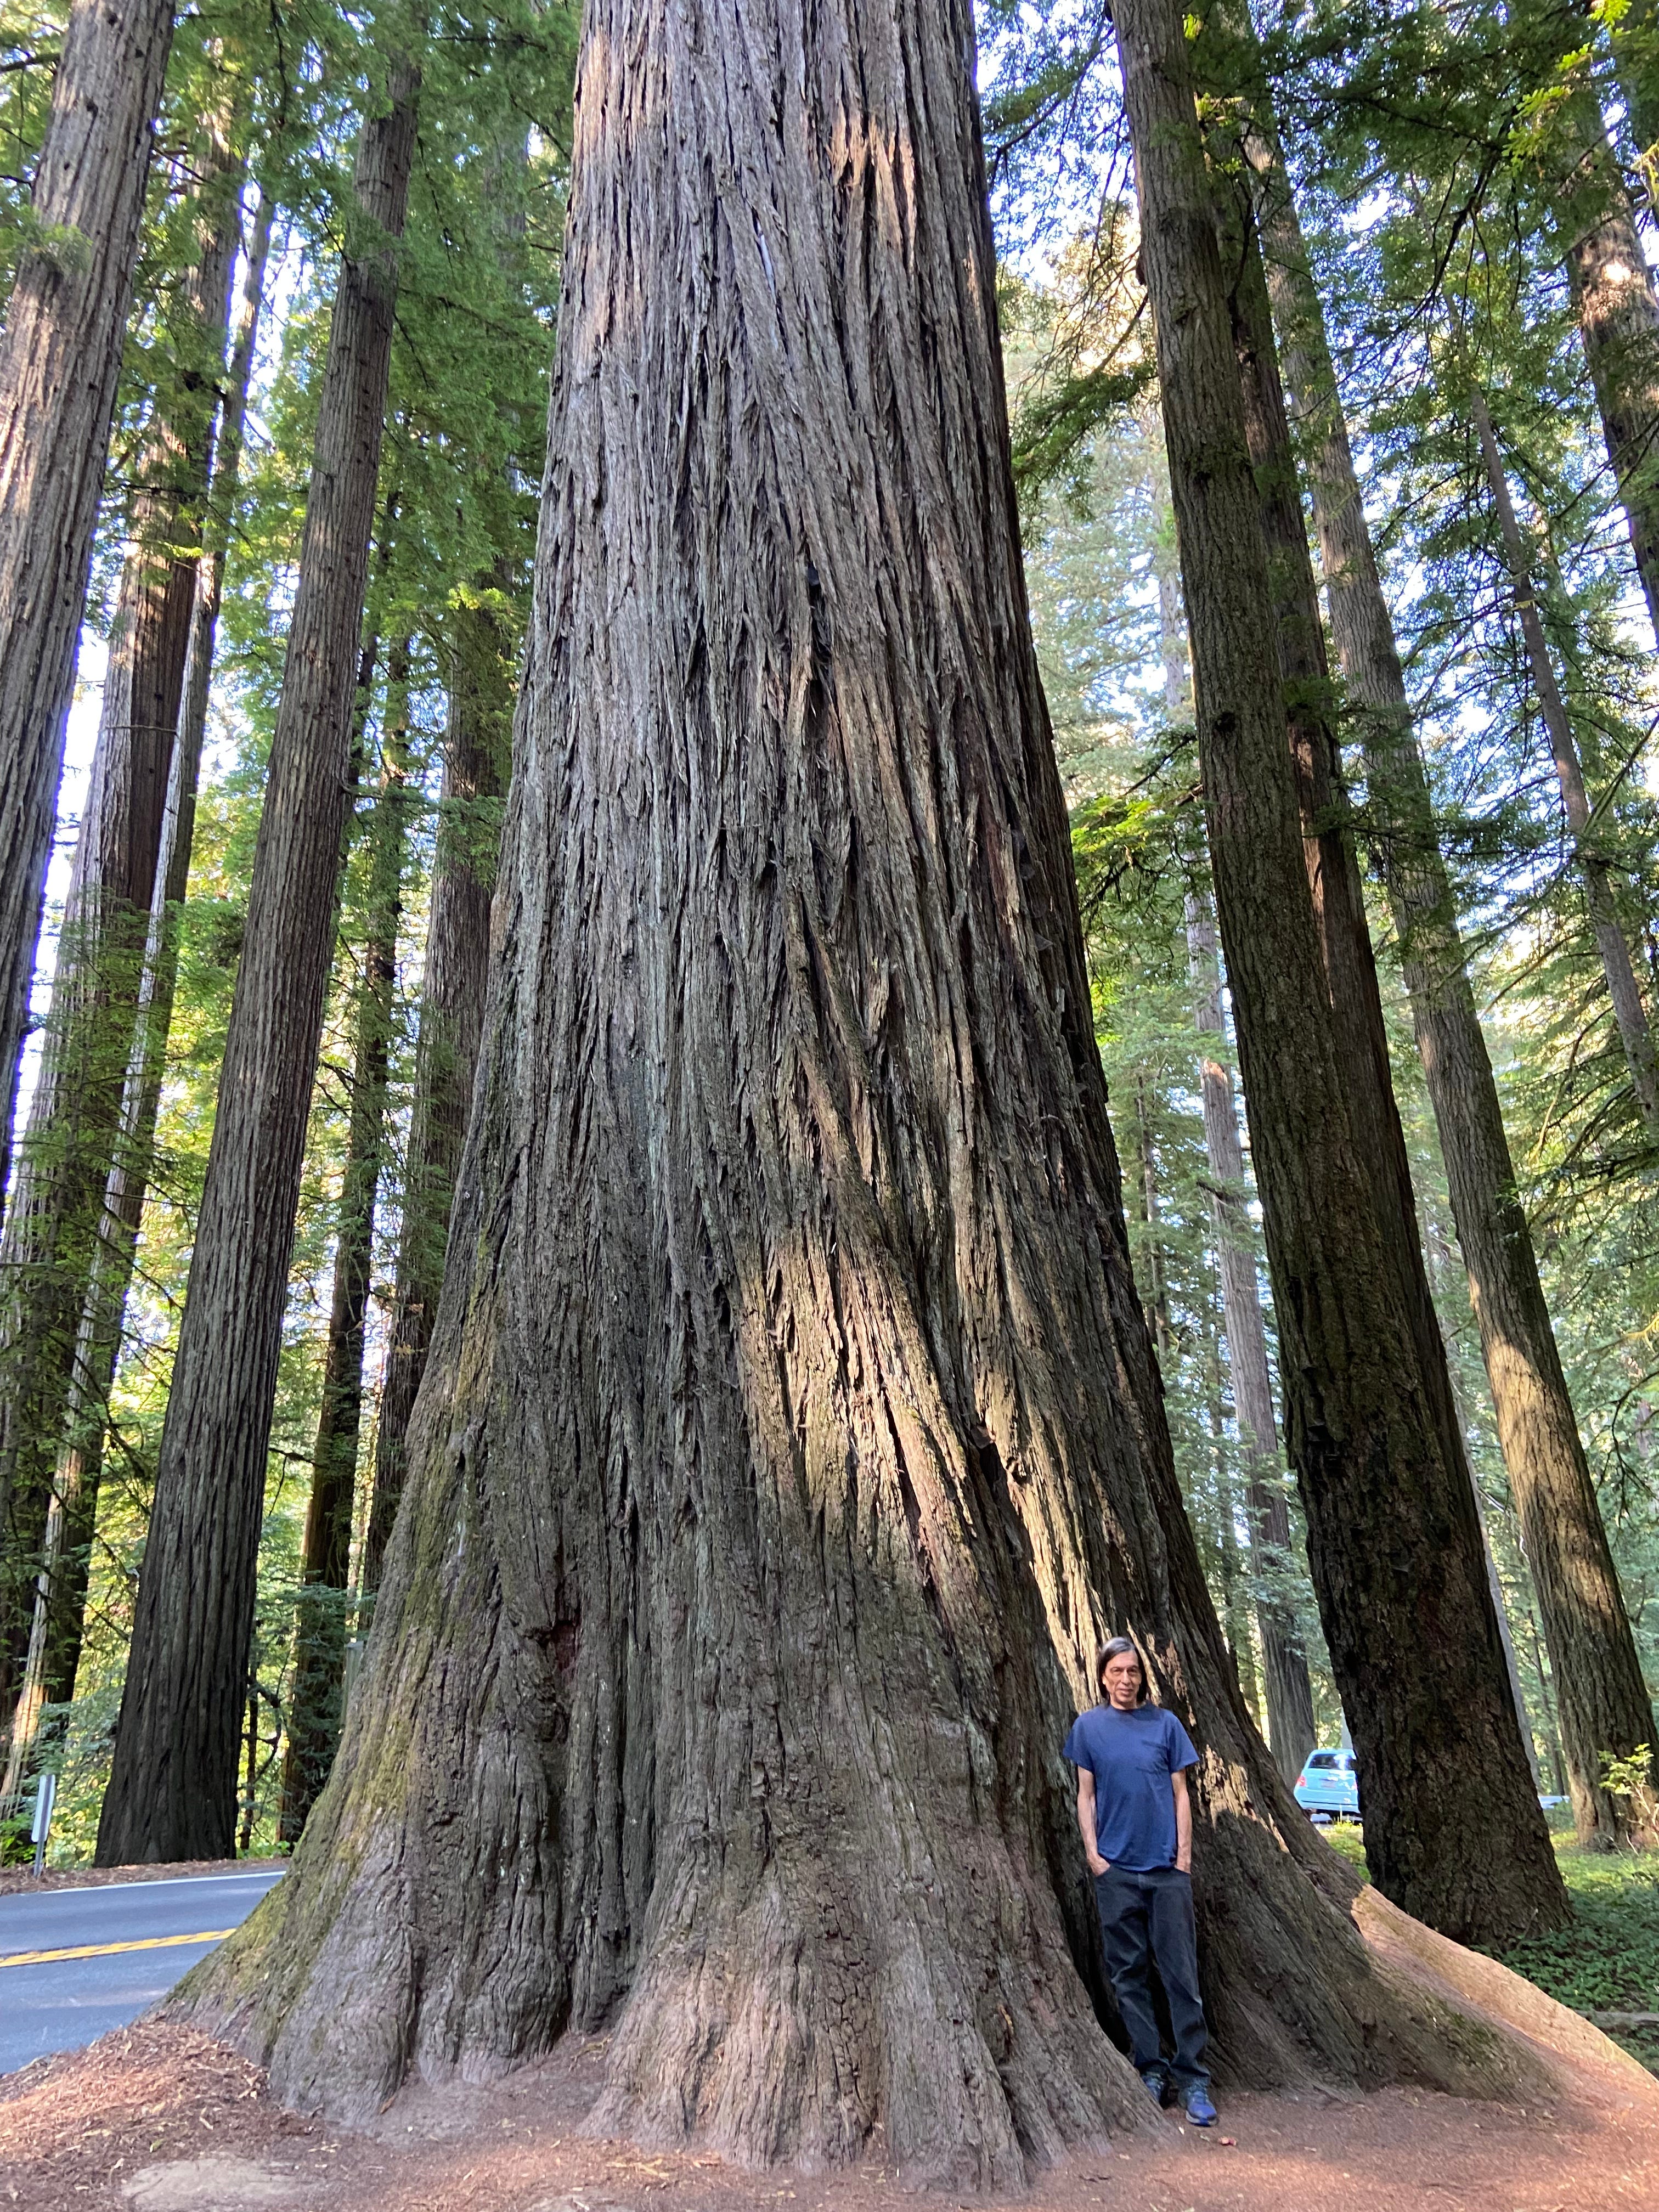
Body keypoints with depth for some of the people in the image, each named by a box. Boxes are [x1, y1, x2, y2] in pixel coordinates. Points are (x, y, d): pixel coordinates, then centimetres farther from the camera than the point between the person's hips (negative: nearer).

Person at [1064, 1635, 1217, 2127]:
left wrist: (1184, 1853, -2)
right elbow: (1086, 1795, 6)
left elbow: (1180, 1793, 5)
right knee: (1128, 1972, 7)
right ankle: (1151, 2069, 18)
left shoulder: (1165, 1723, 3)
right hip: (1116, 1869, 1)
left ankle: (1192, 2078, 7)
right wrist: (1092, 1853, -2)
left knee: (1181, 1974, 0)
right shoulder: (1088, 1726, 4)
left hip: (1167, 1868, -1)